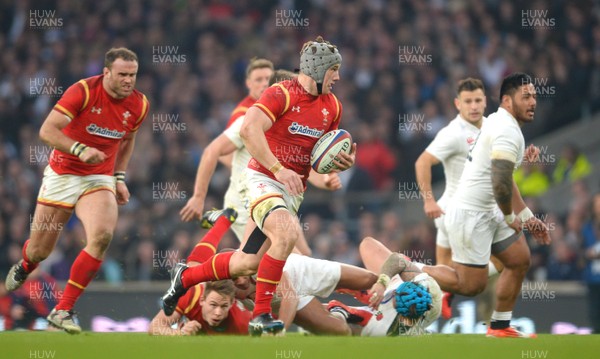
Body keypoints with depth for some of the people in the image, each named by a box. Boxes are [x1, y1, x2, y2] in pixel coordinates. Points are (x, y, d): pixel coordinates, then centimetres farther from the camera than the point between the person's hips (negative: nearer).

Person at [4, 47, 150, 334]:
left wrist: (119, 177, 11)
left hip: (99, 179, 2)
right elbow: (47, 130, -22)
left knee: (102, 235, -26)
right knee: (39, 250, 6)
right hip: (62, 175, -2)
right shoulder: (83, 91, -18)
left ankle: (63, 310, -17)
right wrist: (80, 149, -34)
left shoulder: (139, 105, -3)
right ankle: (24, 267, 49)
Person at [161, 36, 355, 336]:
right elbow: (249, 130, -27)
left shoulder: (332, 106, 10)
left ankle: (185, 277, 32)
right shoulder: (281, 94, -14)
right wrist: (279, 170, -31)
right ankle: (260, 315, -27)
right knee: (287, 233, -33)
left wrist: (343, 161, -1)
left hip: (293, 189, 8)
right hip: (264, 179, -8)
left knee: (251, 262, 8)